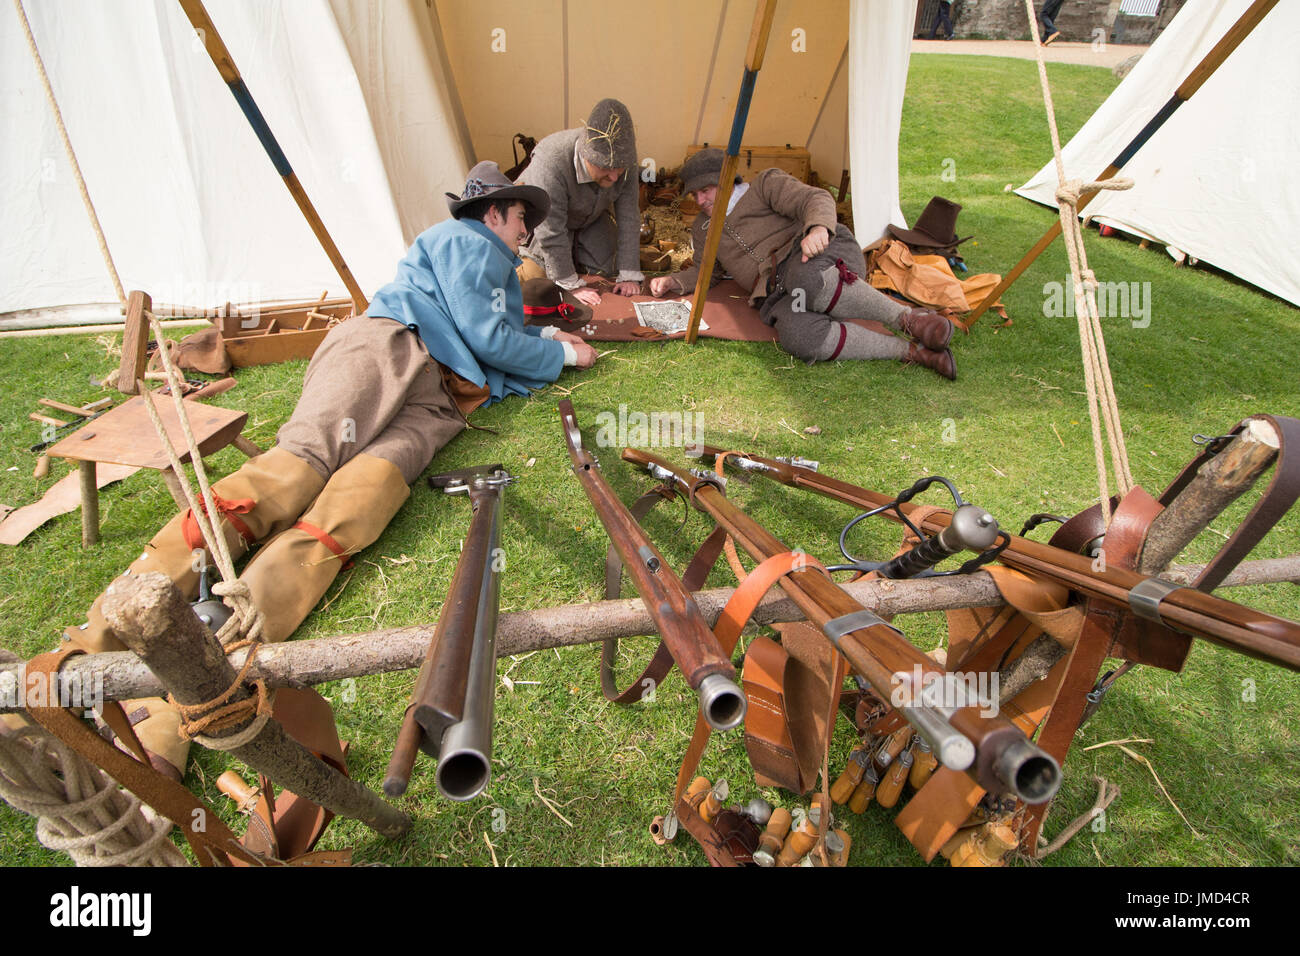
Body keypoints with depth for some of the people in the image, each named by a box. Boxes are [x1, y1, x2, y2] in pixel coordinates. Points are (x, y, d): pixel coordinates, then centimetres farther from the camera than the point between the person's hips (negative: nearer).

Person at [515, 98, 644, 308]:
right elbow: (551, 234, -36)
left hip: (591, 218, 4)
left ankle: (574, 253, 31)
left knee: (607, 270, 3)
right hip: (542, 218, -4)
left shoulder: (623, 159, -27)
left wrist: (629, 275, -23)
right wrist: (572, 285, -31)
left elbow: (628, 218, -21)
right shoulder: (551, 163, -41)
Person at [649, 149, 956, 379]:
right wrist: (673, 281, 18)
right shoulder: (703, 230, 27)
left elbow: (816, 199, -4)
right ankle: (912, 352, -33)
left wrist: (818, 227, -28)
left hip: (826, 254, -3)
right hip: (779, 295, 3)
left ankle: (908, 318, -30)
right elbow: (707, 271, 38)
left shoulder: (765, 185, 10)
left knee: (806, 279, -44)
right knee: (797, 336, -36)